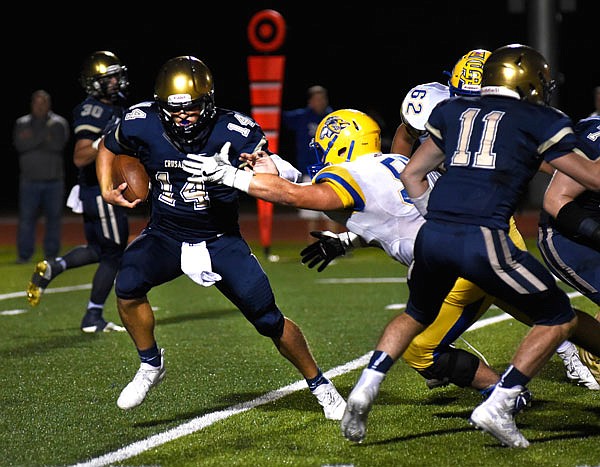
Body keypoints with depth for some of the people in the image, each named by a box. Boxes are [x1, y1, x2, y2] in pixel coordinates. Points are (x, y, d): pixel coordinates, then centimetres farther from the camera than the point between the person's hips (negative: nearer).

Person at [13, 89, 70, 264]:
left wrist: (33, 139, -10)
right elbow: (20, 144, -9)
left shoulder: (59, 123, 6)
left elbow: (58, 144, -12)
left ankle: (51, 254, 11)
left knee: (54, 217, 3)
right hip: (30, 180, 0)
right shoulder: (22, 124, 9)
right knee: (26, 218, -4)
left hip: (54, 180, 0)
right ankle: (24, 254, 1)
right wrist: (44, 138, -12)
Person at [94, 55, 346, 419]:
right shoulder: (142, 125, -15)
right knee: (128, 286, -27)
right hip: (166, 235, 2)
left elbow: (284, 178, -19)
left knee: (269, 320, -4)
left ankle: (319, 385, 20)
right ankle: (151, 366, -2)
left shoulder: (234, 132, -22)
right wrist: (108, 190, -7)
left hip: (220, 239, -1)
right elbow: (109, 147, 9)